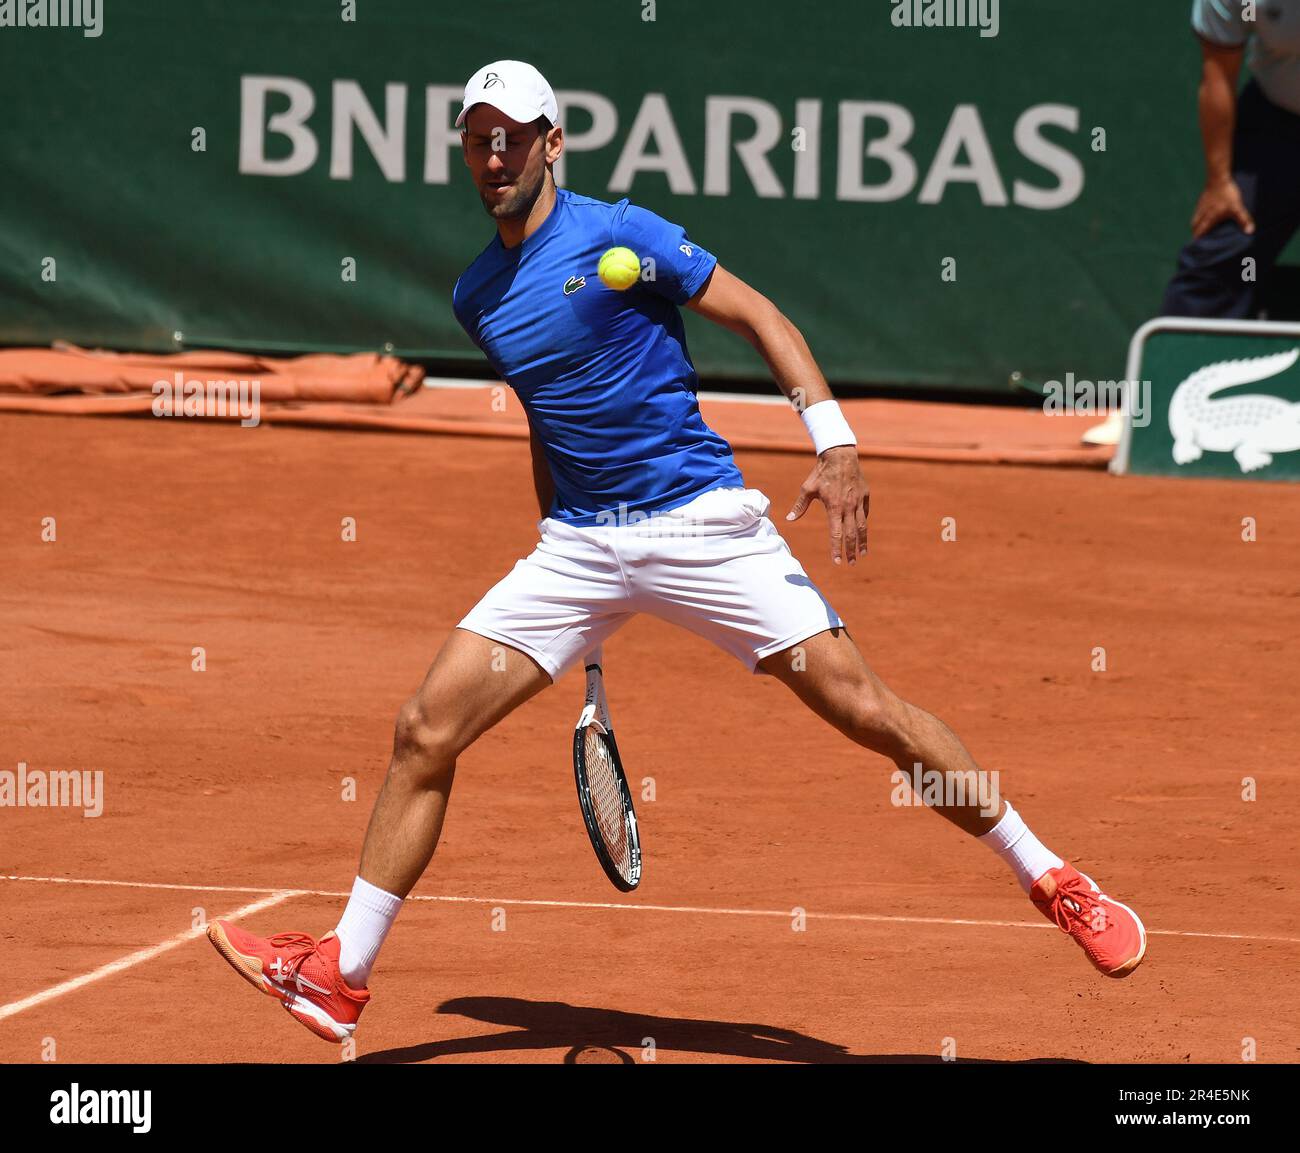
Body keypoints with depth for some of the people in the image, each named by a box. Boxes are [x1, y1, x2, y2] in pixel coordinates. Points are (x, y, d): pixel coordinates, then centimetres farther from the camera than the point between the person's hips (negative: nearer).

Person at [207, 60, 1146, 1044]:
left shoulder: (617, 234, -6)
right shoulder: (476, 297, 11)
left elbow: (756, 314, -5)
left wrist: (833, 439, -19)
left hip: (701, 520, -5)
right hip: (578, 545, 5)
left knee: (867, 711, -11)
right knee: (426, 731, -5)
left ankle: (1053, 881, 2)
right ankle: (343, 976, 3)